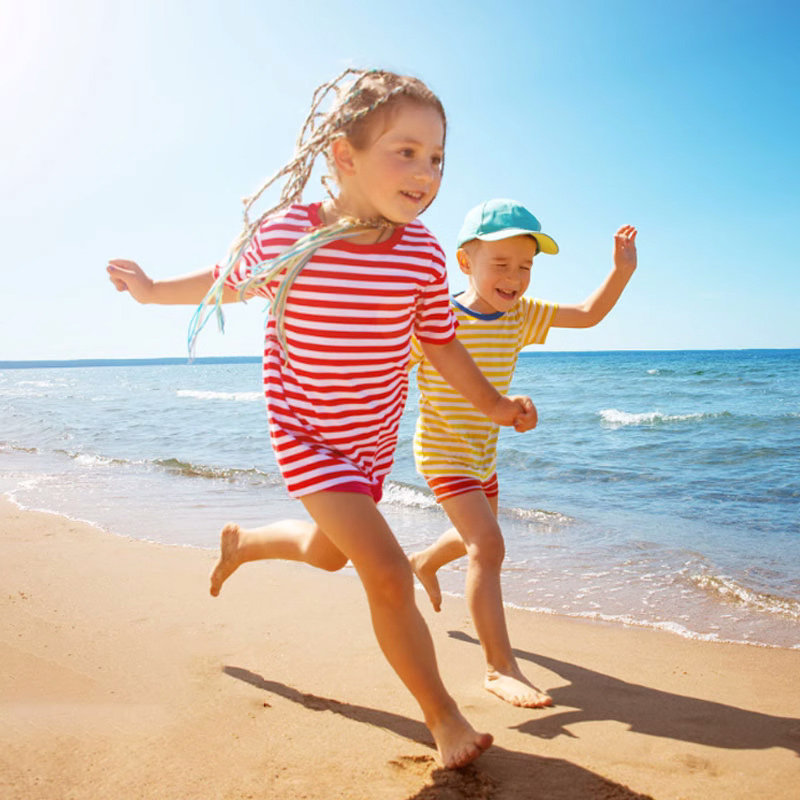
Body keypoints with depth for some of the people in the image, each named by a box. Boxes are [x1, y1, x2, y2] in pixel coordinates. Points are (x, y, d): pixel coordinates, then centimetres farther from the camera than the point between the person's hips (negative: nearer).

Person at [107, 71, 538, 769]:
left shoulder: (424, 254, -15)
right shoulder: (283, 234, -22)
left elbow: (440, 342, 0)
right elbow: (231, 282, 1)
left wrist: (491, 404, 6)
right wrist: (155, 290, 11)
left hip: (375, 436, 5)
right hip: (306, 434, -4)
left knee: (328, 551, 26)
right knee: (387, 572, -15)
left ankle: (242, 542, 59)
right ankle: (443, 715, 6)